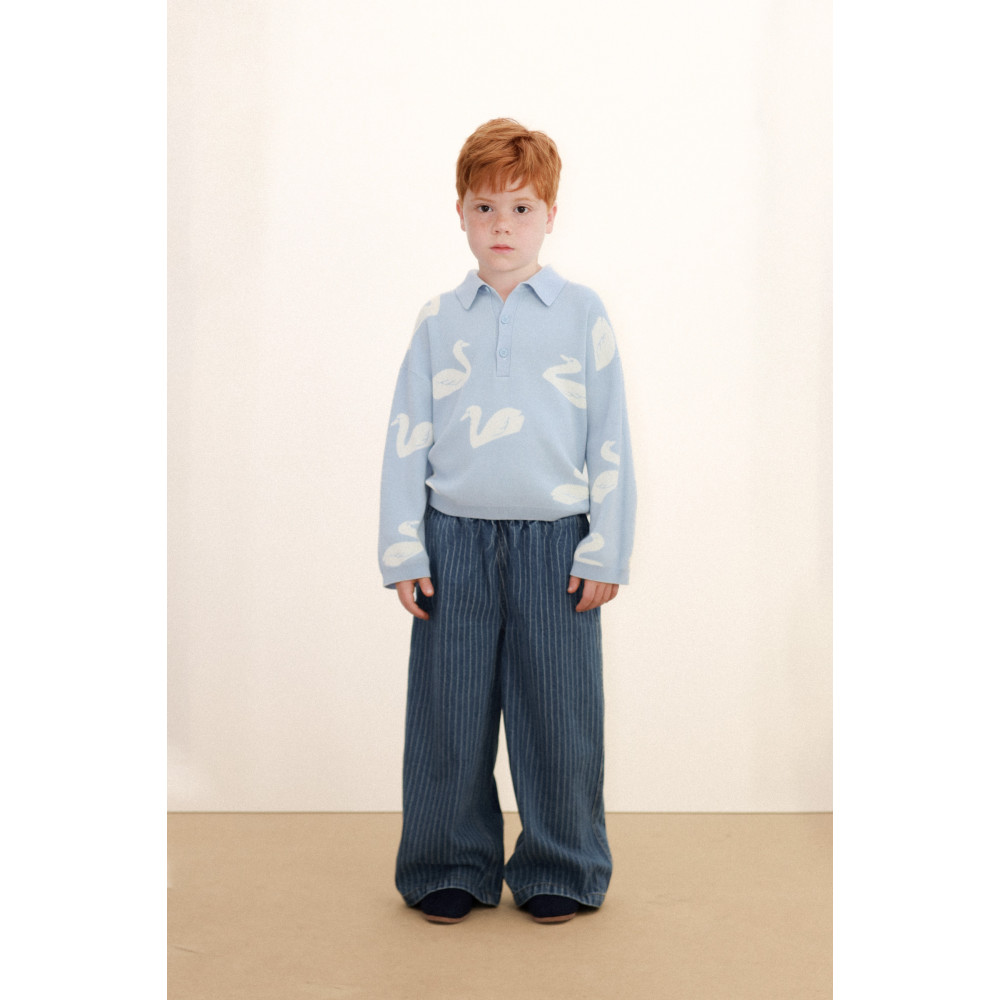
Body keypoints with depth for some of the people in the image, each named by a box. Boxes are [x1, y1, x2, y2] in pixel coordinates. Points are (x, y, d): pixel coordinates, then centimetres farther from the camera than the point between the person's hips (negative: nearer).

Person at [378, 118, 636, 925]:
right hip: (455, 540, 1)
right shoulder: (439, 320, 6)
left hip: (554, 540, -1)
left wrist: (606, 551, -3)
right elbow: (407, 437, 6)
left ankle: (559, 872, 23)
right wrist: (403, 549, 0)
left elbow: (610, 441, 2)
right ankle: (453, 869, 24)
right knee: (451, 712, 7)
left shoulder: (582, 314, 3)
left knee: (558, 711, 5)